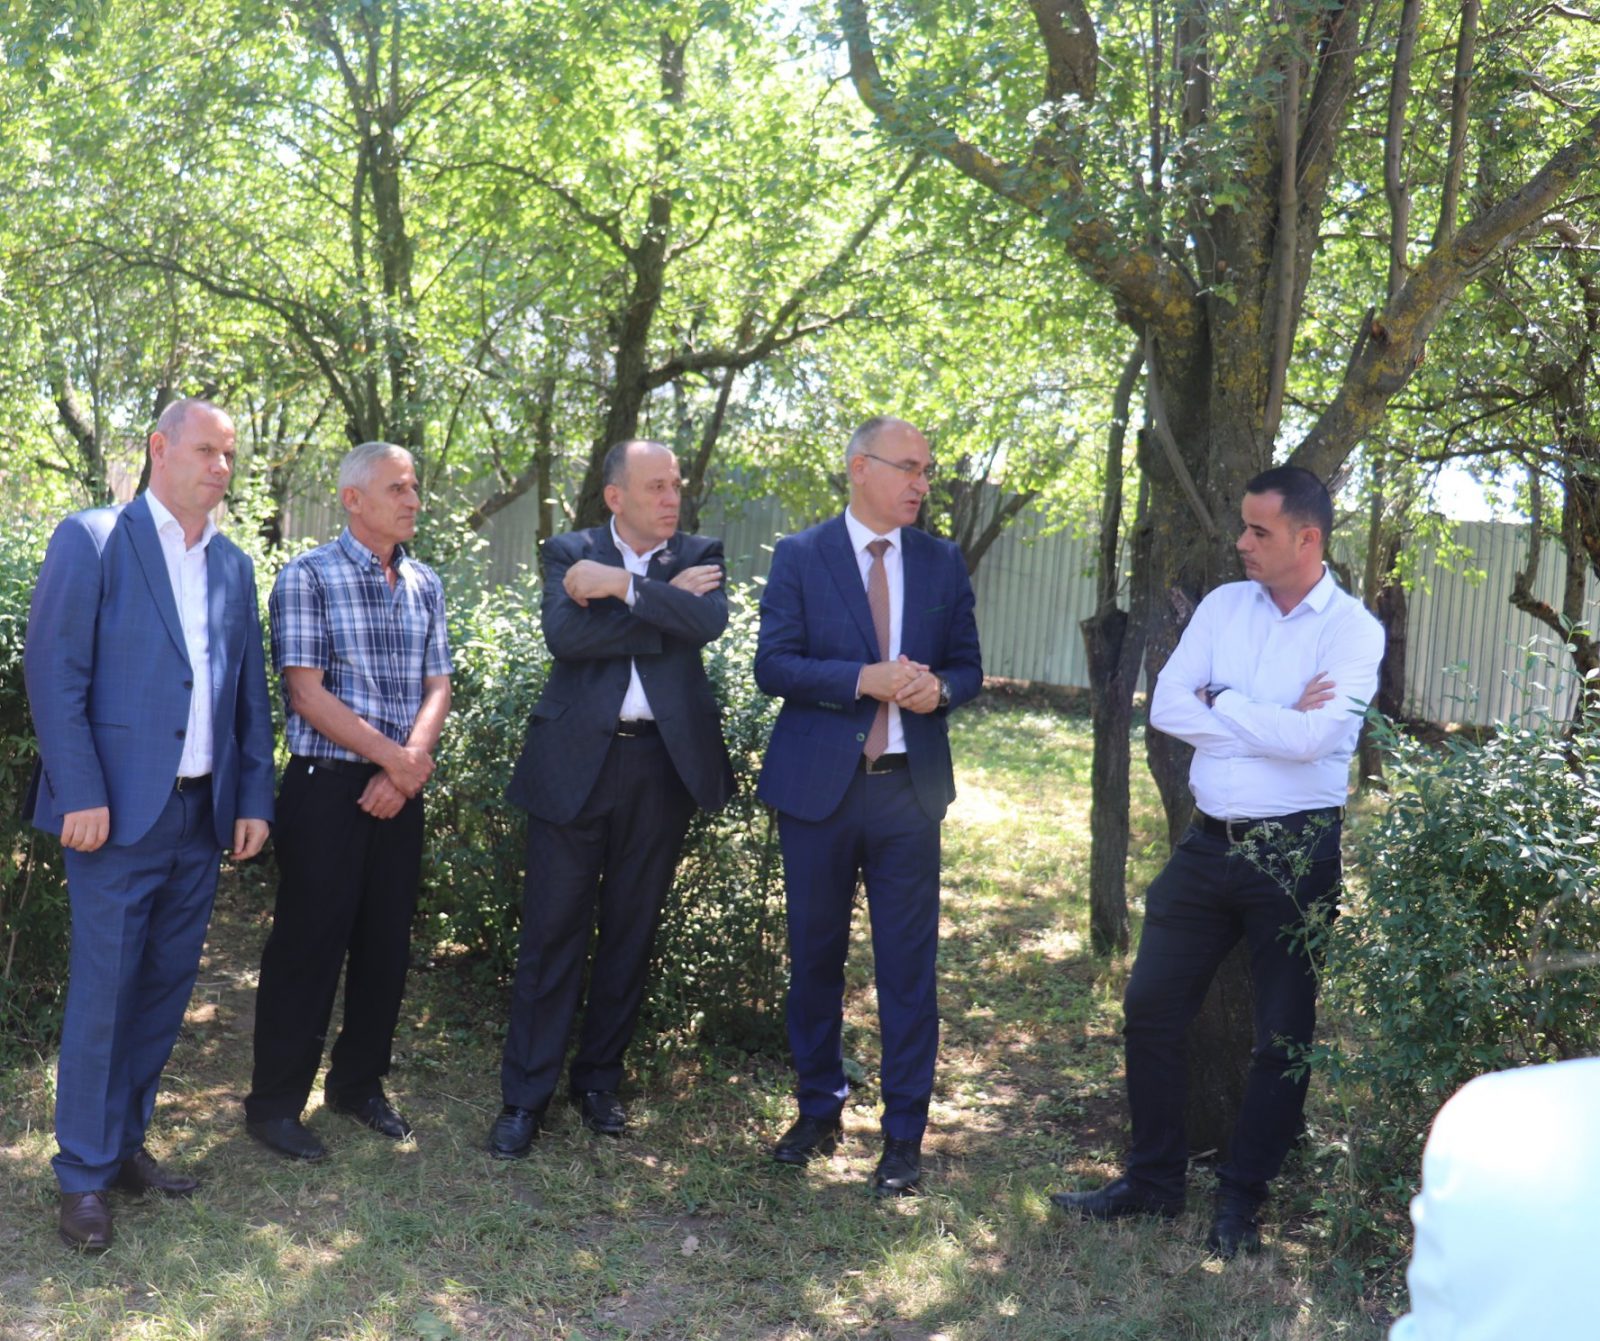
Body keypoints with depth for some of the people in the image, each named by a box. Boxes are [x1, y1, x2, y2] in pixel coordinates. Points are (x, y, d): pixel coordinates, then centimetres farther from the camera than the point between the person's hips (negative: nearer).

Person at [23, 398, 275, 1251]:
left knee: (167, 987, 12)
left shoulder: (233, 565, 13)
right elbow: (53, 672, -9)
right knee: (102, 991, 1)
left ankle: (125, 1142, 27)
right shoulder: (91, 540, -4)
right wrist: (82, 795, -15)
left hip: (204, 815, 6)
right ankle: (83, 1175, 14)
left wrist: (254, 798, 9)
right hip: (120, 811, -5)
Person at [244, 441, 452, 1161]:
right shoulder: (307, 577, -6)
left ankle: (359, 1083, 28)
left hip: (399, 792, 6)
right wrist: (395, 757, -12)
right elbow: (306, 692, -12)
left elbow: (437, 687, 7)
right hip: (327, 787, -5)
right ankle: (275, 1102, 13)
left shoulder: (425, 584, 11)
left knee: (387, 942, 11)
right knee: (309, 942, -1)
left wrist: (408, 764, -9)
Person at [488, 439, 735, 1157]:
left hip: (663, 766, 2)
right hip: (575, 761, -2)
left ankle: (599, 1079, 27)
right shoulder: (570, 553, 4)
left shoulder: (699, 556, 8)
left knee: (630, 933, 11)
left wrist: (622, 585, -17)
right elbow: (565, 635, -15)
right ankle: (525, 1096, 11)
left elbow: (710, 622, -14)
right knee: (551, 933, 1)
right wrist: (664, 606, -13)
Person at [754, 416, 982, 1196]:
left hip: (909, 788, 1)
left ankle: (903, 1137, 15)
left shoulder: (943, 563, 7)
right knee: (814, 958, 12)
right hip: (818, 785, -1)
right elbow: (772, 667, -8)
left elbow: (968, 667, 10)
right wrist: (863, 680, -20)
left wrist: (939, 688, -13)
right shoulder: (800, 557, -1)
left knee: (908, 969, 3)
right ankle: (819, 1111, 30)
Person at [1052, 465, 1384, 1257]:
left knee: (1283, 1035, 6)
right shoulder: (1224, 605, 5)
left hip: (1296, 854, -4)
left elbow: (1310, 737, -22)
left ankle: (1241, 1202, 22)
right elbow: (1166, 706, -5)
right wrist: (1272, 720, -12)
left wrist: (1221, 703, -10)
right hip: (1210, 841, 5)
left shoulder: (1353, 630, -8)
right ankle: (1153, 1180, 23)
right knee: (1150, 1009, 8)